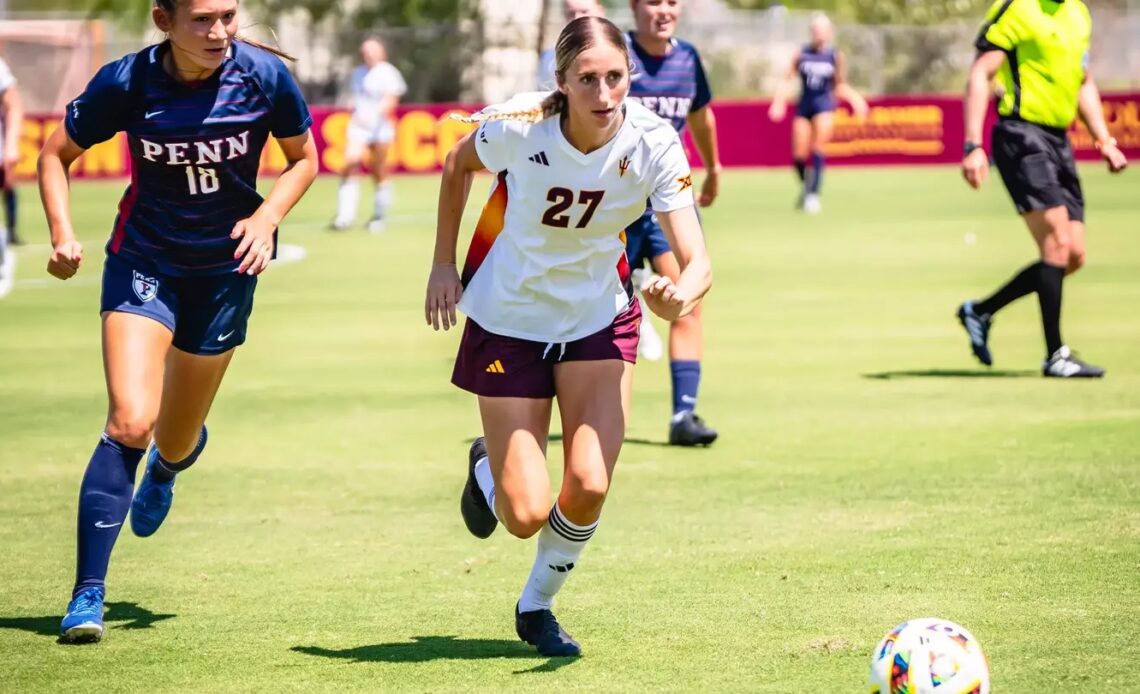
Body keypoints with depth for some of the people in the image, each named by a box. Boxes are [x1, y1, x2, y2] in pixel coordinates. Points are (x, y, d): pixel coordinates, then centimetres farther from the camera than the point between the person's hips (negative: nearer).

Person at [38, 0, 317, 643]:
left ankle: (165, 470, 54)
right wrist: (63, 235, -16)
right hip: (143, 261, -2)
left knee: (178, 439, 13)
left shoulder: (265, 76, -15)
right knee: (129, 422, -20)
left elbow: (304, 158, 2)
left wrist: (266, 219, -15)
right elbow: (56, 154, -2)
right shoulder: (126, 82, -17)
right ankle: (88, 595, -14)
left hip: (225, 269, 2)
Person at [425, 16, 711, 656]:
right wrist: (444, 263, 0)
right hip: (508, 320, -1)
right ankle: (488, 470, 33)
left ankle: (537, 606, 17)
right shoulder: (519, 127, -25)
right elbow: (458, 164, -1)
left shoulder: (653, 143, -22)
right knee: (526, 515, -7)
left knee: (589, 487, -14)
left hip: (600, 318, 1)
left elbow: (697, 260, -28)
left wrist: (682, 296, -51)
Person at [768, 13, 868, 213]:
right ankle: (805, 184, 28)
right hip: (804, 106, 2)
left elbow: (839, 85, 10)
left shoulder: (836, 56, 1)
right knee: (799, 155, -2)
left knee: (818, 150, -15)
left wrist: (854, 98, -5)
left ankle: (813, 194, -10)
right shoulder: (801, 54, 2)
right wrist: (779, 101, -9)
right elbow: (787, 79, 3)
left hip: (825, 106, -2)